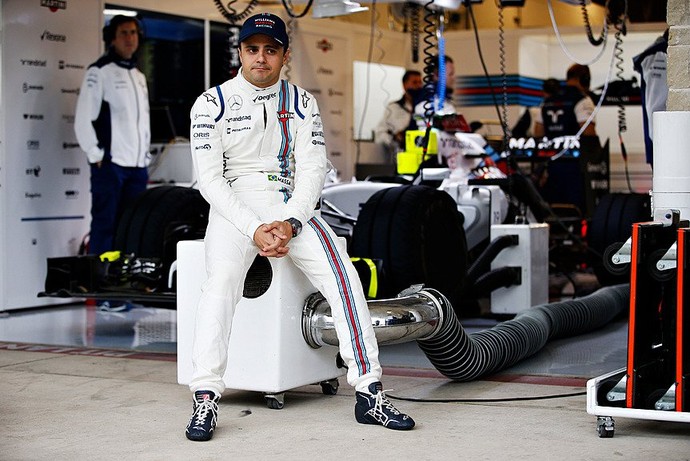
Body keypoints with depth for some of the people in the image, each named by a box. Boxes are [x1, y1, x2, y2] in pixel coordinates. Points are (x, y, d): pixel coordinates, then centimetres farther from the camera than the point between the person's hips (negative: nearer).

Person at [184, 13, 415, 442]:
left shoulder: (302, 103, 7)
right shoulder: (213, 103, -1)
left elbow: (313, 170, 0)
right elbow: (210, 180, -7)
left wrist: (289, 223, -18)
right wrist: (254, 230, -19)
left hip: (291, 207, 3)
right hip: (233, 210, -2)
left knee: (344, 274, -19)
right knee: (222, 279, -31)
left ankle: (369, 393, -16)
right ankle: (205, 399, -30)